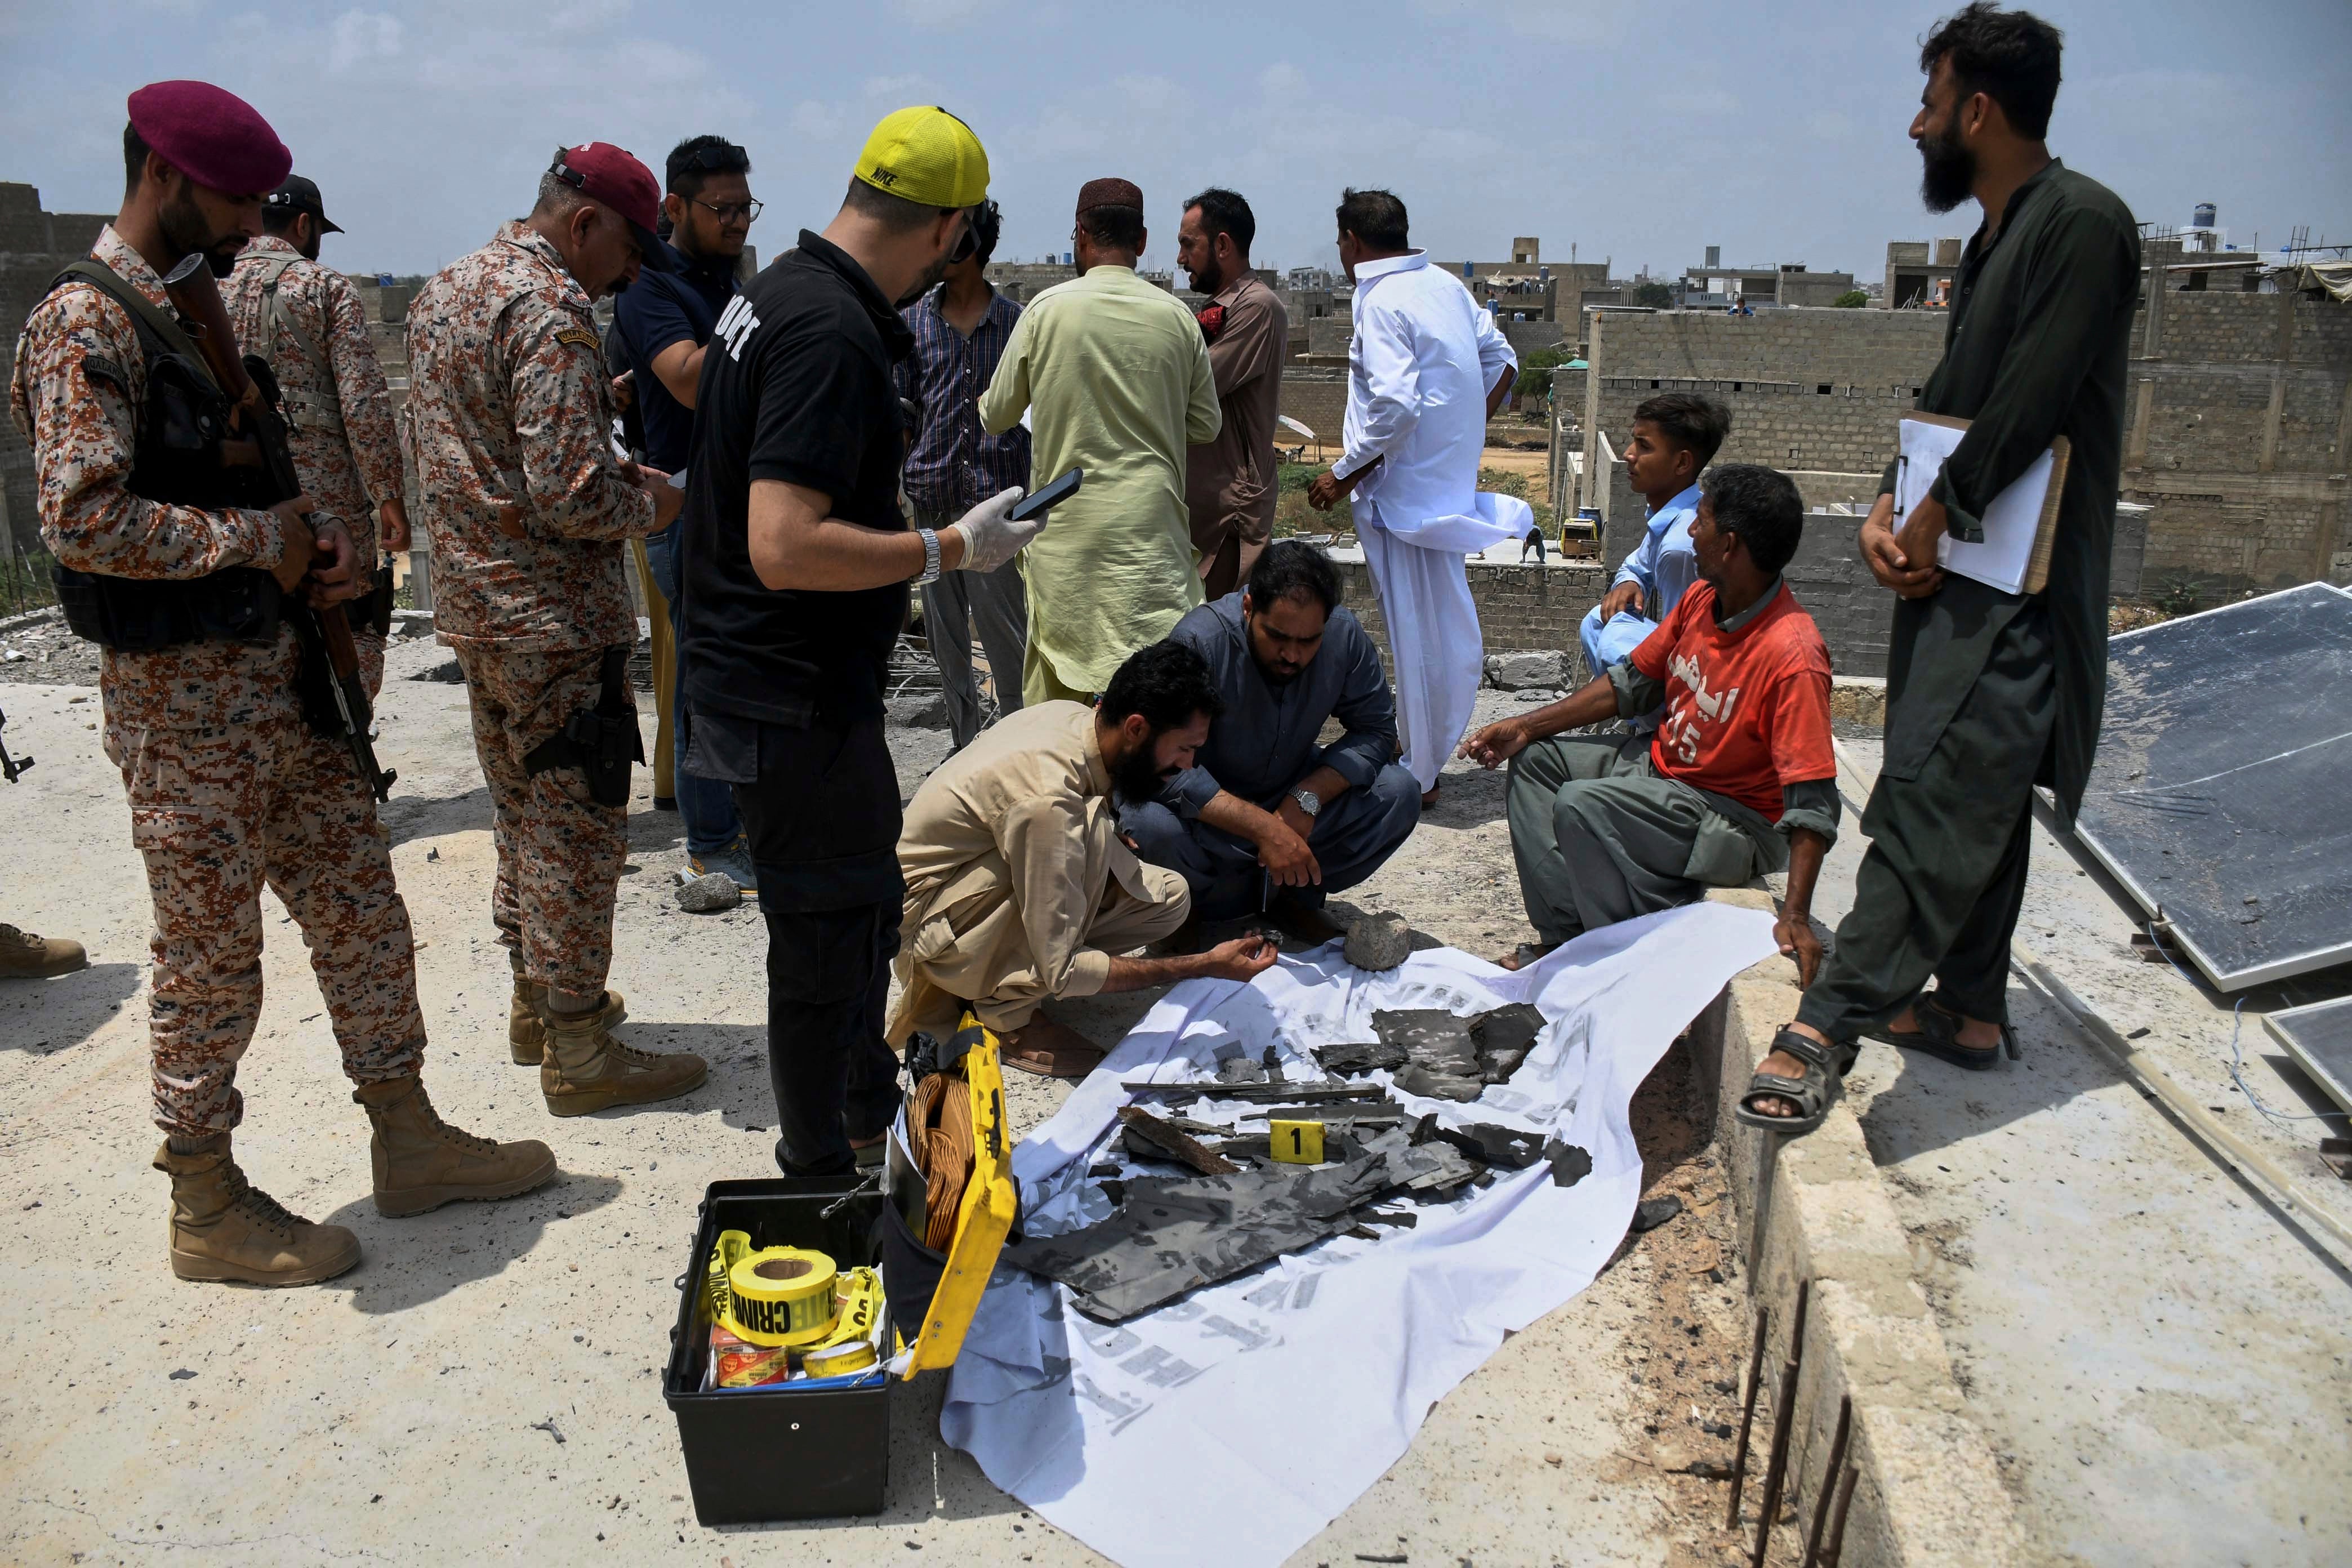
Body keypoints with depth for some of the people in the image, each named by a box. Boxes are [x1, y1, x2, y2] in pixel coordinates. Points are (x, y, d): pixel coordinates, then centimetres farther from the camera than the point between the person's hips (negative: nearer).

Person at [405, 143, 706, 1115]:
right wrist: (650, 503, -6)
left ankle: (535, 1002, 32)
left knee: (525, 809, 20)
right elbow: (571, 495, -26)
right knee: (577, 827, -1)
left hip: (472, 600, 10)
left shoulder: (442, 292, 13)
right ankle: (579, 1052, 8)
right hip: (554, 617, -10)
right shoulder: (550, 311, -18)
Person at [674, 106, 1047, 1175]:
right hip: (795, 697, -11)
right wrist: (949, 549, -22)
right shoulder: (833, 334, -24)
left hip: (774, 675, 11)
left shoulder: (782, 289, 9)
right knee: (828, 931, 4)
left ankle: (868, 1109, 43)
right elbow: (785, 548, -31)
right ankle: (821, 1171, 21)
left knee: (866, 896, 24)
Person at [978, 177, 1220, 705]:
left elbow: (995, 418, 6)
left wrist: (979, 402, 29)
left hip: (1068, 523, 0)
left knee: (1058, 688, 9)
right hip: (1151, 523, 1)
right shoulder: (1177, 316, 0)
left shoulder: (1046, 310, -3)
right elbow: (1206, 424, 9)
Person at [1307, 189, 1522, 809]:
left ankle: (1418, 777, 9)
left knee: (1419, 630, -1)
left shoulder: (1381, 302, -15)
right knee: (1444, 626, 14)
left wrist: (1342, 475, -15)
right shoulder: (1445, 284, 10)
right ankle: (1427, 757, 26)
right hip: (1451, 476, 9)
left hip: (1409, 489, -9)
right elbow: (1500, 357, 16)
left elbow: (1396, 407, -24)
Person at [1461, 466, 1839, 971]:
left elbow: (1813, 801, -31)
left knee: (1582, 806, -28)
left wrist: (1795, 916, -38)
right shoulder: (1703, 598, -4)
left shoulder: (1792, 656, -29)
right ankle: (1563, 939, -1)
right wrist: (1526, 726, 6)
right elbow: (1632, 682, 9)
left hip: (1737, 819, -9)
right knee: (1535, 759, 8)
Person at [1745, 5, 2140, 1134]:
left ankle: (1828, 1026, -16)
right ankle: (1972, 1010, 24)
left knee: (1931, 799, -13)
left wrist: (1937, 516, -11)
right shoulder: (1995, 241, 18)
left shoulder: (2082, 223, -12)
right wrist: (1888, 511, 2)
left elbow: (2028, 407, -20)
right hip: (1960, 572, 10)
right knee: (1975, 797, 14)